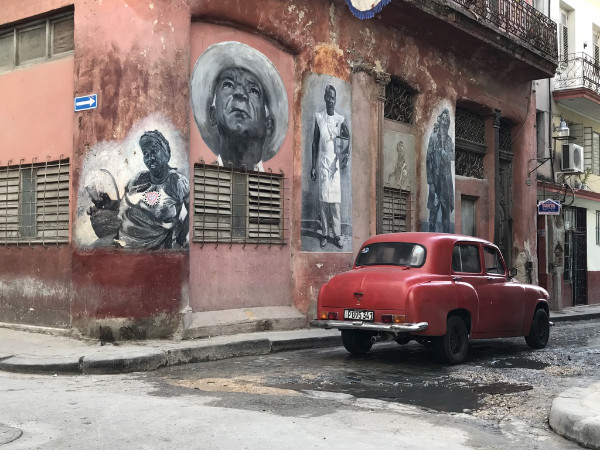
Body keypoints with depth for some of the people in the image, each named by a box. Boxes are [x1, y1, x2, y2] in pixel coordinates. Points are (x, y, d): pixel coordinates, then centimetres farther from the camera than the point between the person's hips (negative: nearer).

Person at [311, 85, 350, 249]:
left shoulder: (341, 119, 3)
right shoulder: (318, 117, 3)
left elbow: (348, 140, 9)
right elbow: (315, 142, 6)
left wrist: (346, 156, -11)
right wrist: (313, 166, 3)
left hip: (335, 163, 0)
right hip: (322, 162, 0)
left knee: (335, 201, -1)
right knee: (324, 200, 0)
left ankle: (337, 235, 3)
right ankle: (324, 234, 8)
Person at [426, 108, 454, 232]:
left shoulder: (449, 140, 11)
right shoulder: (433, 137, -1)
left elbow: (452, 156, 10)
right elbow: (429, 160, -5)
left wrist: (445, 154, -12)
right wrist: (430, 182, -9)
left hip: (447, 179, 4)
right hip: (436, 179, -4)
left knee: (447, 210, 7)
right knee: (433, 211, -3)